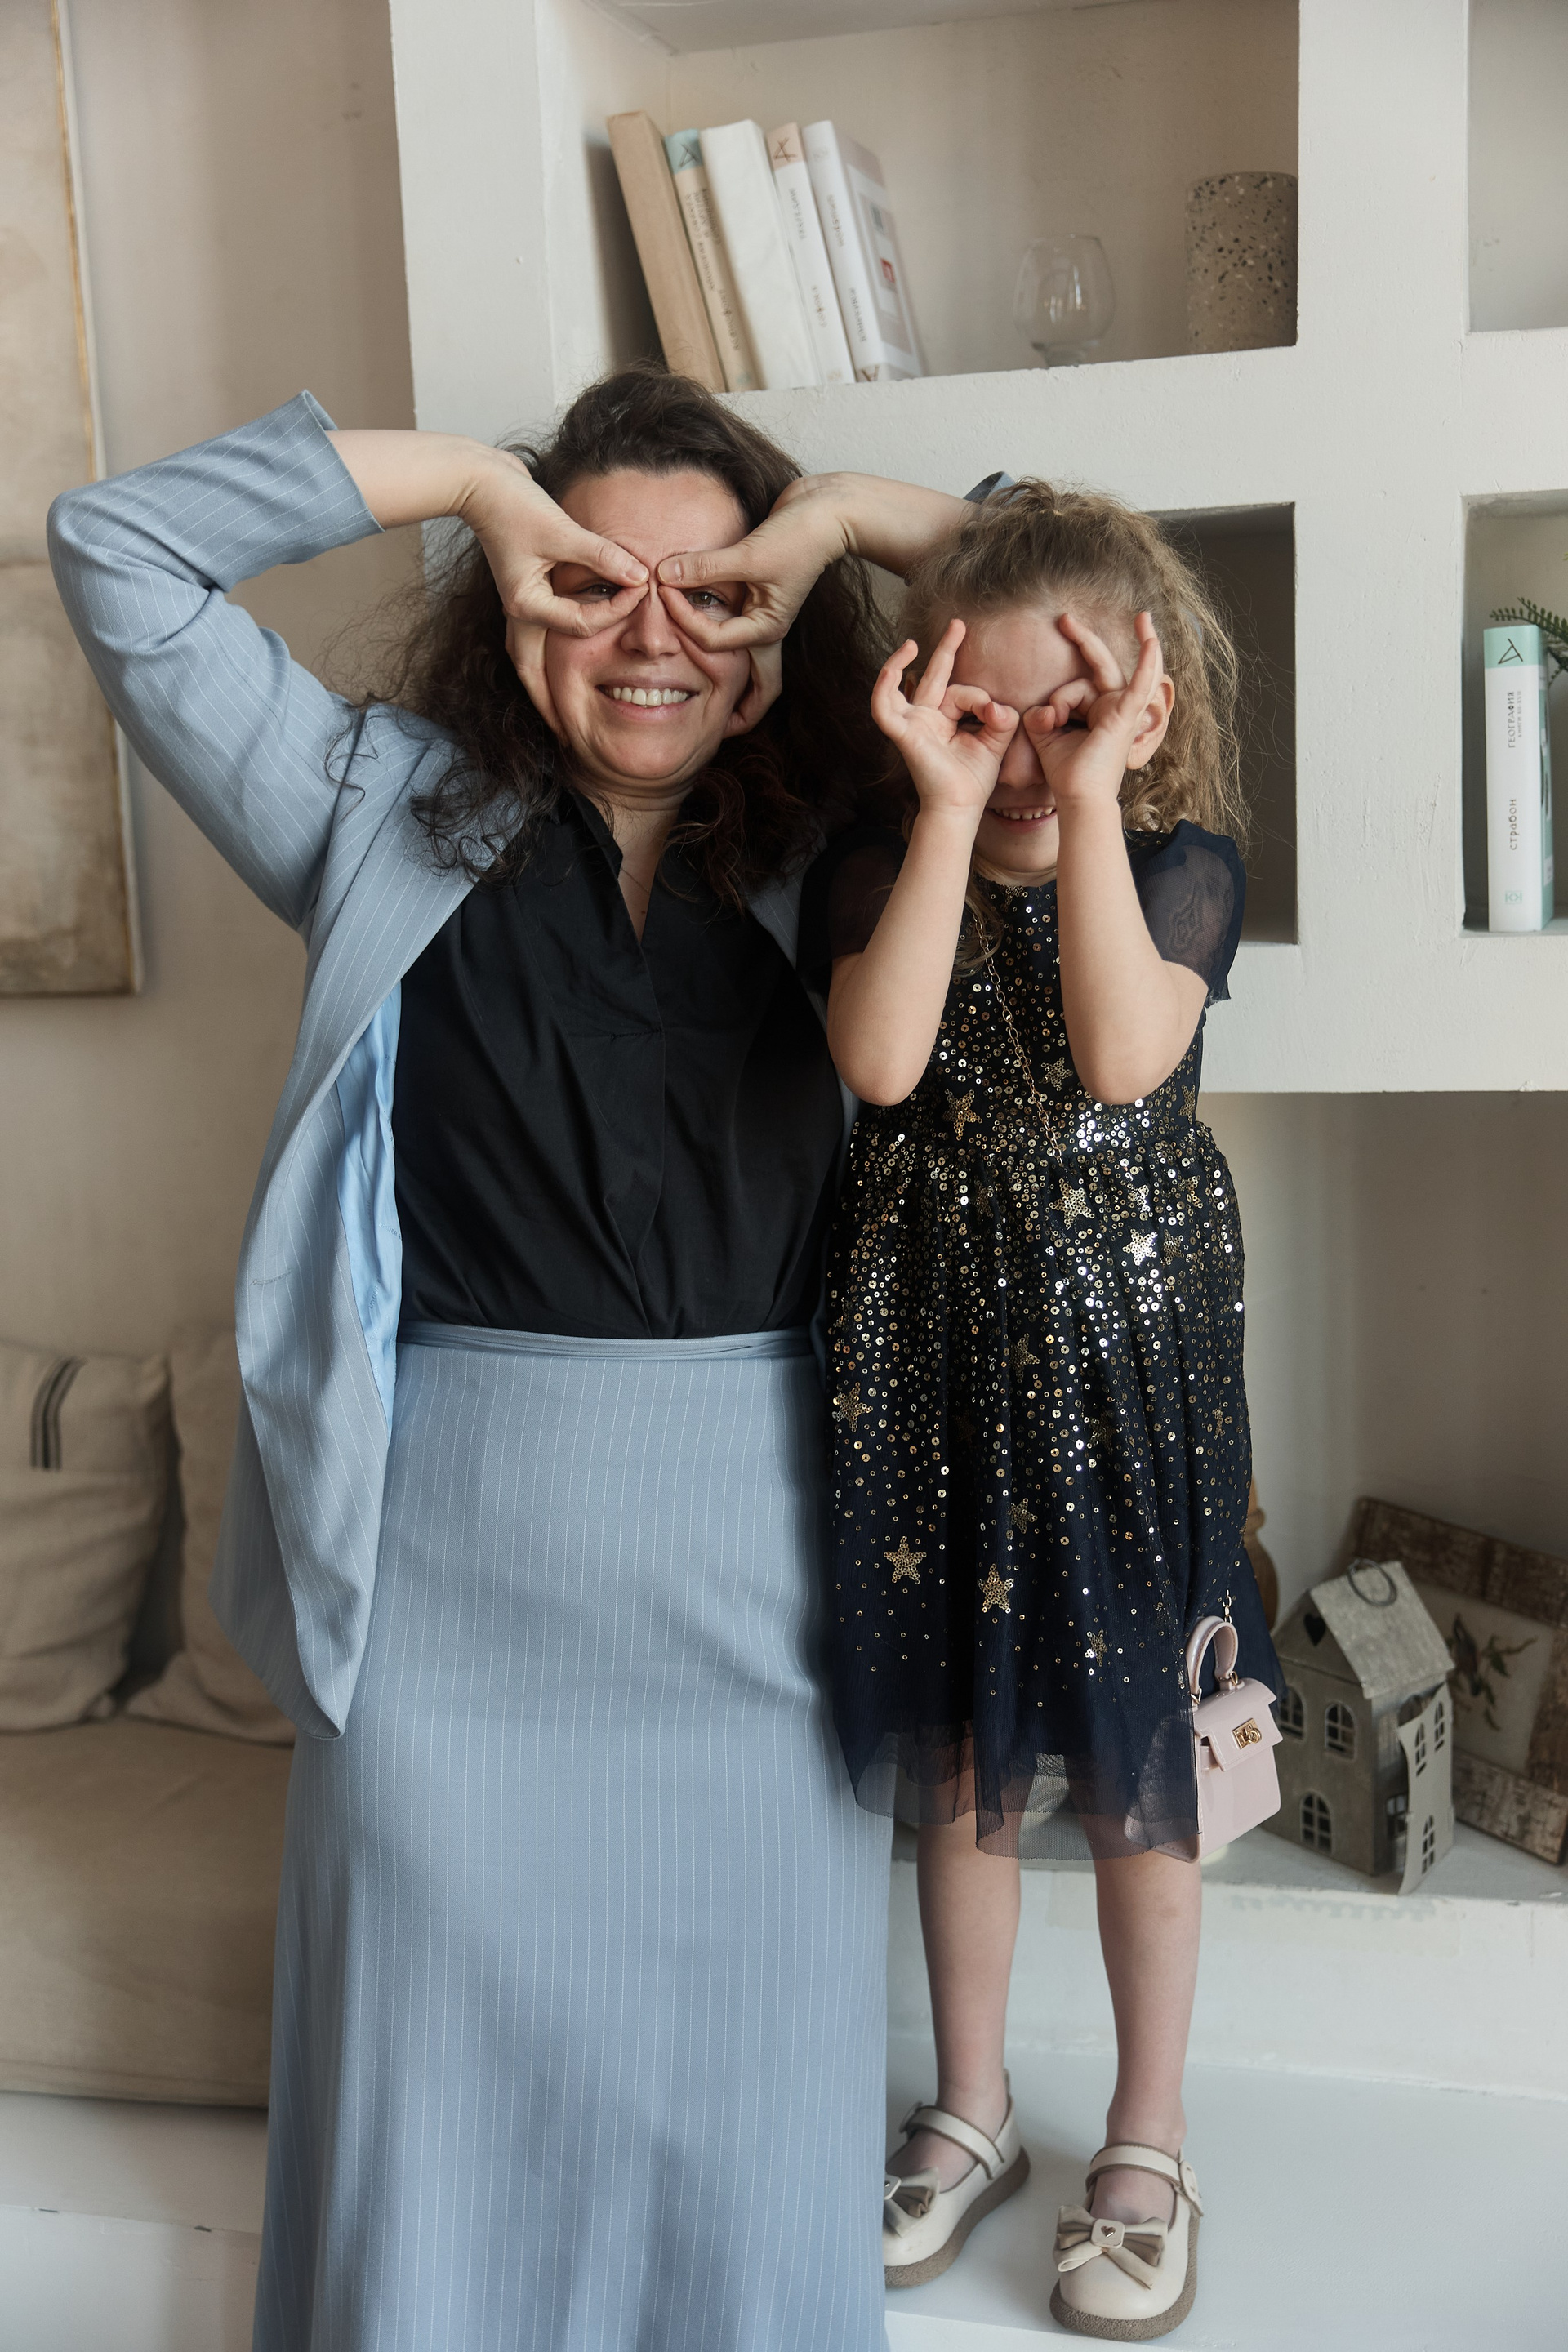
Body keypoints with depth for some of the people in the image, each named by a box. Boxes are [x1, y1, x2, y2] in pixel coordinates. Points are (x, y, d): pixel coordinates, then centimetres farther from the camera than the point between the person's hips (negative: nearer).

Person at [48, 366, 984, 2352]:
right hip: (452, 1561, 0)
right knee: (443, 2059, 12)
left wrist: (844, 513, 1)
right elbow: (115, 549, 4)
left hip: (756, 1567, 1)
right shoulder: (395, 822, 5)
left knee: (743, 2074, 13)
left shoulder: (843, 848, 6)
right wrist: (472, 474, 1)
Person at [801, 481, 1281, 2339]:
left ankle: (1146, 2146, 33)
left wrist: (1088, 803, -26)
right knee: (959, 1754, 16)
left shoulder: (1180, 863, -6)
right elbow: (880, 1061, -22)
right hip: (931, 1353, 2)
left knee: (1131, 1766, 10)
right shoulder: (877, 863, -2)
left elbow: (1121, 1056, -25)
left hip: (1122, 1349, -1)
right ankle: (970, 2111, 38)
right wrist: (950, 812, -23)